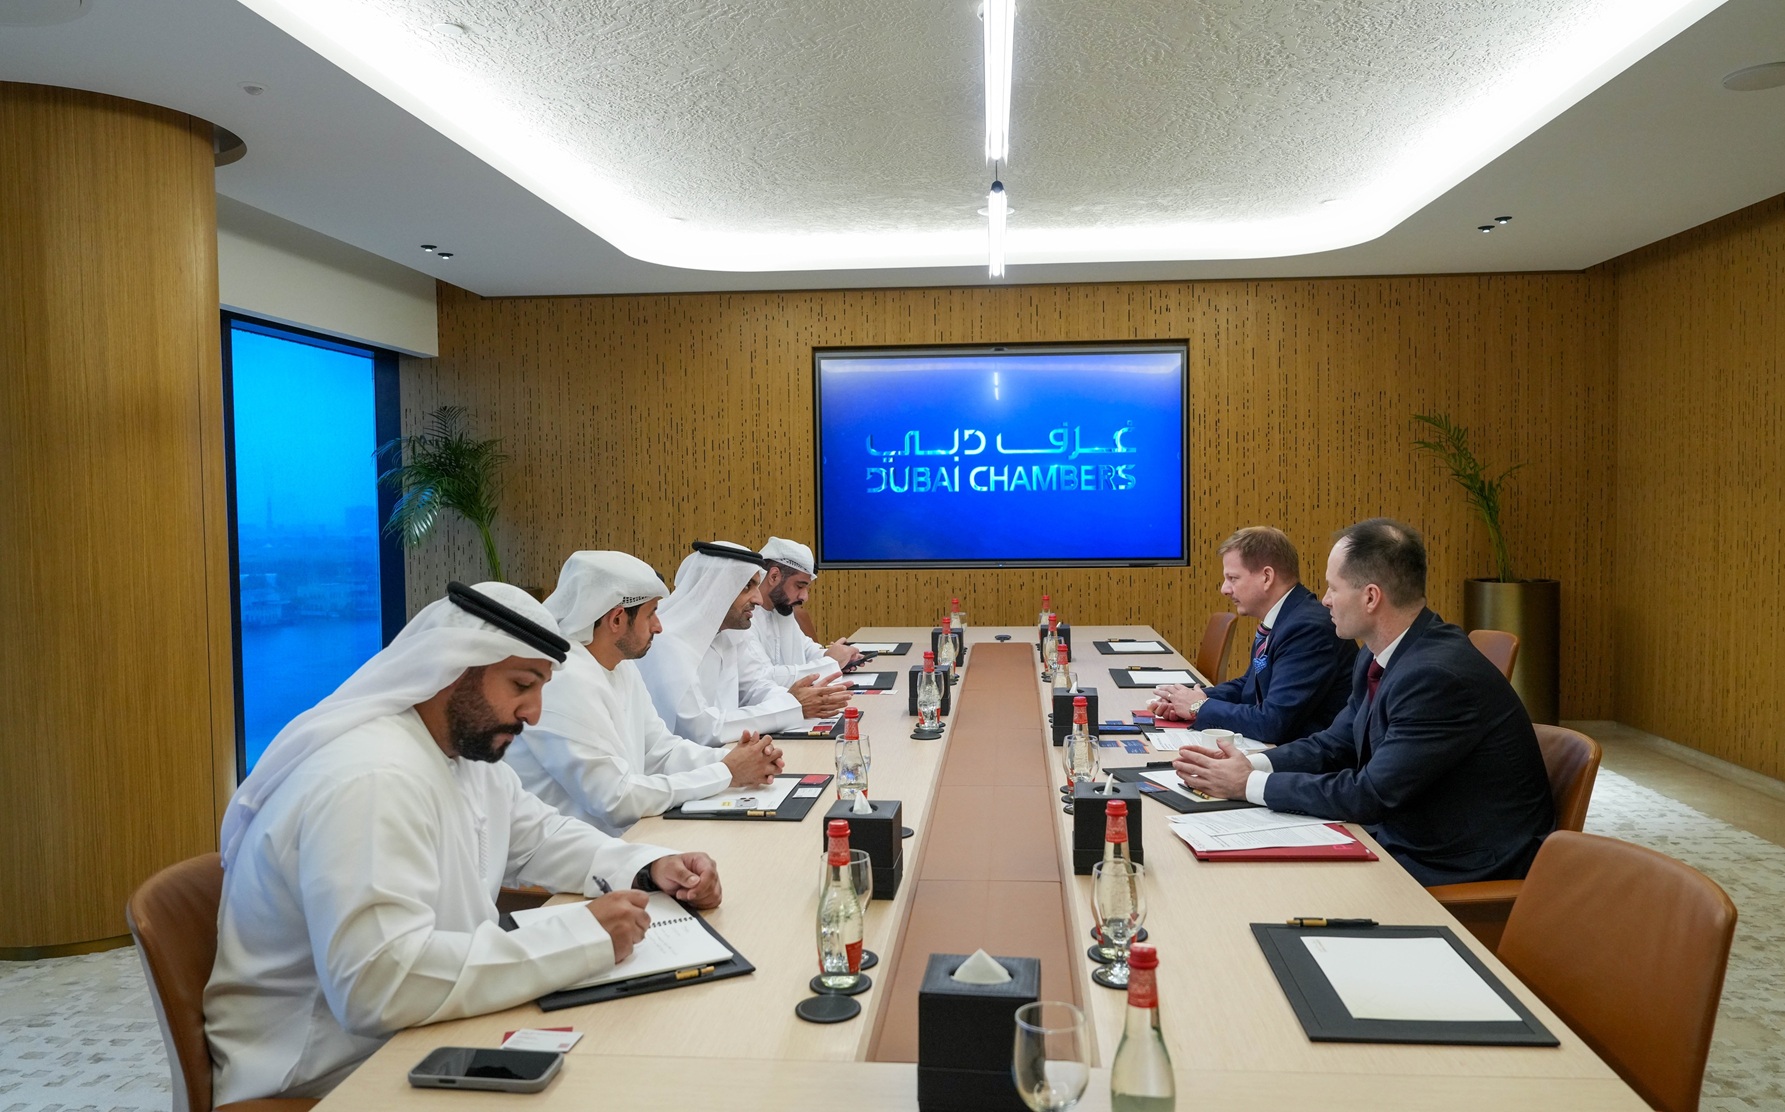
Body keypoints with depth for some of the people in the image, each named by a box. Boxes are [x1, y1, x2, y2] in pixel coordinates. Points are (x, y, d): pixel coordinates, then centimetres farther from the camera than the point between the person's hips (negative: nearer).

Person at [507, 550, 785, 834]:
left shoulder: (622, 667, 7)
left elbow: (661, 750, 10)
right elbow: (616, 799, -22)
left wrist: (730, 760, -7)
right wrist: (726, 774, -16)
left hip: (618, 841, 8)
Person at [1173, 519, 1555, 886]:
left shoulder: (1438, 676, -27)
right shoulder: (1379, 658, 1)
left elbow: (1372, 795, -26)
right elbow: (1335, 744, 10)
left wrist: (1250, 784, -19)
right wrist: (1251, 765, -7)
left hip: (1459, 872, -8)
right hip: (1403, 839, 8)